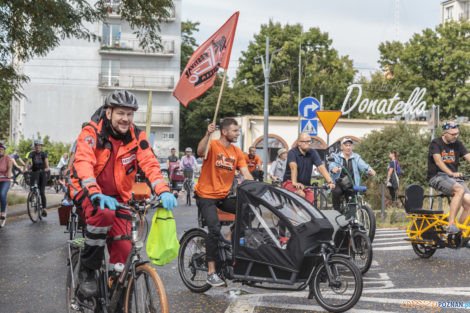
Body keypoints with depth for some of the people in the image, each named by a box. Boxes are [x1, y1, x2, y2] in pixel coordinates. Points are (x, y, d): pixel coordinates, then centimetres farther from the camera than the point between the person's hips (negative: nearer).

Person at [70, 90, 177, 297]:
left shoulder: (136, 137, -5)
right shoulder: (92, 132, -16)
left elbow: (150, 163, -15)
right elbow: (84, 164, -29)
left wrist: (163, 191, -33)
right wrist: (97, 195, -46)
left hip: (118, 197, 4)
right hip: (88, 191, -4)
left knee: (123, 247, -10)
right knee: (104, 214, -36)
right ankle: (87, 271, -17)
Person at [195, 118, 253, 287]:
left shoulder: (237, 152, 8)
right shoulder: (213, 145, -10)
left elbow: (246, 173, 1)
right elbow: (200, 151, -32)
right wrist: (208, 135, -48)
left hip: (223, 196, 6)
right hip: (206, 195, -6)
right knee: (215, 228, -22)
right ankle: (211, 272, -14)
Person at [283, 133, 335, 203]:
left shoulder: (313, 153, 0)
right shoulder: (292, 152, -13)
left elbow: (321, 168, -10)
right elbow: (293, 167, -30)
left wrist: (330, 182, -24)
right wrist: (294, 183, -46)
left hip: (306, 185, 4)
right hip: (290, 183, -4)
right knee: (301, 195, -33)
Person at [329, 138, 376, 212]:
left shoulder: (356, 157, 11)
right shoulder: (336, 156, 6)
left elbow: (363, 165, -6)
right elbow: (331, 164, -15)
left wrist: (370, 170, -30)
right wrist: (333, 169, -41)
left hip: (351, 186, 2)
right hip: (338, 184, -2)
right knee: (336, 192, -33)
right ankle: (337, 211, -19)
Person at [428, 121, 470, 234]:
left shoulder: (458, 144, 12)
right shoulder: (436, 143, -4)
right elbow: (438, 161, -19)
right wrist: (451, 173, -34)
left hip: (455, 178, 6)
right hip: (438, 177, -6)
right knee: (460, 190, -33)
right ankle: (451, 224, -33)